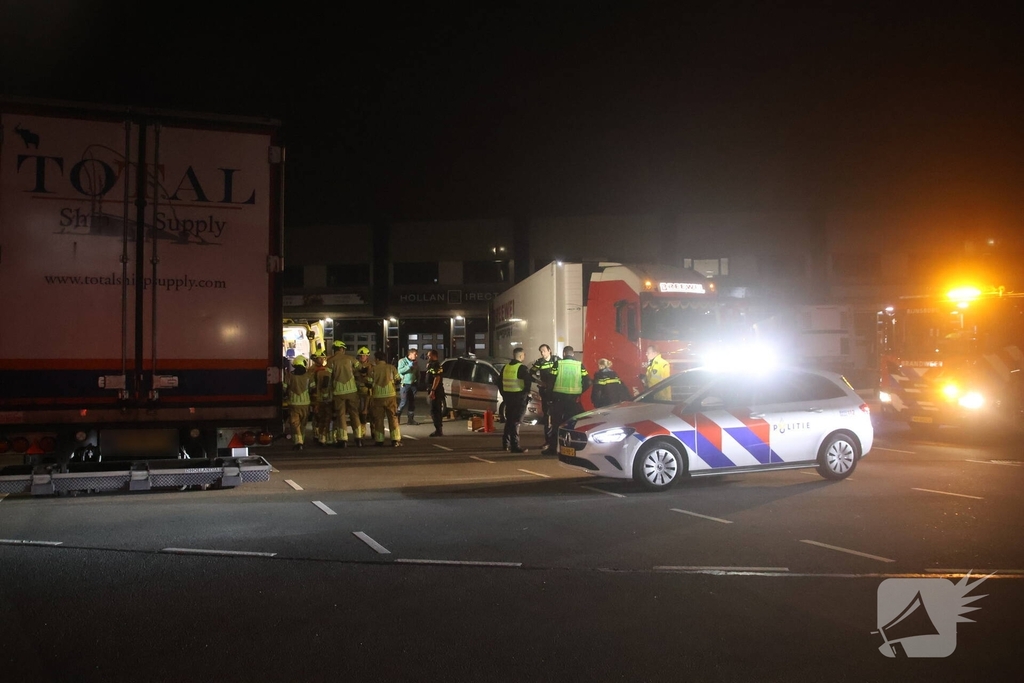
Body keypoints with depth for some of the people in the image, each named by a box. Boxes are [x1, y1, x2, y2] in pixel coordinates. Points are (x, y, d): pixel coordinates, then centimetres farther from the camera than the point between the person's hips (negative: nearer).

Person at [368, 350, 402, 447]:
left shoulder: (373, 369, -2)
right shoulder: (392, 367, 0)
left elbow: (370, 383, -2)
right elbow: (398, 380, 2)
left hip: (377, 396, 0)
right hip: (390, 395, 0)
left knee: (378, 418, 8)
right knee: (393, 418, 5)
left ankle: (379, 440, 8)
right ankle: (395, 440, 0)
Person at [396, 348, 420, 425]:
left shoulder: (415, 362, 13)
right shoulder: (402, 361, -3)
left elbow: (418, 373, 23)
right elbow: (400, 371, -15)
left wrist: (418, 380, 9)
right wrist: (409, 366, -18)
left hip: (413, 384, 5)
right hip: (405, 384, -5)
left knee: (412, 402, 4)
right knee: (404, 402, -10)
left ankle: (411, 419, 8)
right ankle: (397, 417, 4)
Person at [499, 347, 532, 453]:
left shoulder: (505, 367, 9)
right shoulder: (522, 368, -12)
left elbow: (500, 382, 15)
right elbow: (528, 382, -16)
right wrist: (527, 393, 2)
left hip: (507, 396, 7)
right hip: (519, 397, -7)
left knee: (509, 420, 18)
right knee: (516, 422, -5)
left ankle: (506, 443, 24)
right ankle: (515, 446, -6)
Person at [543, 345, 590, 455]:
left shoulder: (558, 364, -3)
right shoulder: (579, 365, 2)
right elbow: (587, 382, -2)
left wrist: (551, 395, 7)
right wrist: (579, 392, 11)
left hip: (559, 398, -1)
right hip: (574, 399, 2)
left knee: (556, 423, 7)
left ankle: (552, 448, 8)